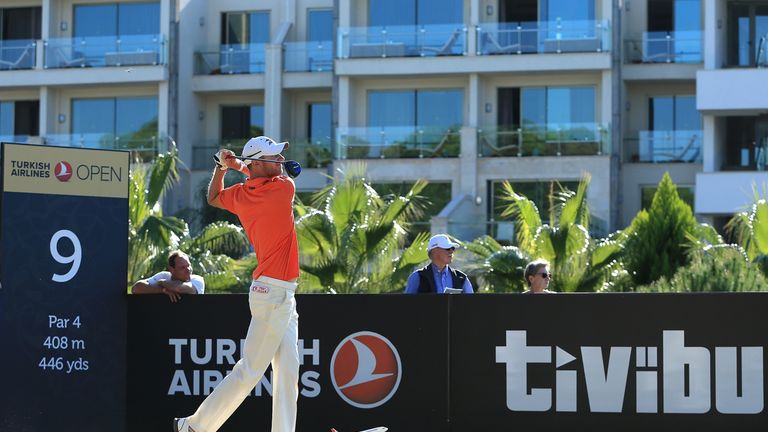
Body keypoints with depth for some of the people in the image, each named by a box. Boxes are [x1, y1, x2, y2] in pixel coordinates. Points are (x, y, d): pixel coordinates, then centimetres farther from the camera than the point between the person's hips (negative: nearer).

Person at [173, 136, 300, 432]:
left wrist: (221, 167, 13)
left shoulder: (240, 195, 6)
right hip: (274, 293, -8)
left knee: (288, 370, 6)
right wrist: (241, 167, 15)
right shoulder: (284, 188, -14)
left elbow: (213, 198, 27)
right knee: (250, 371, -5)